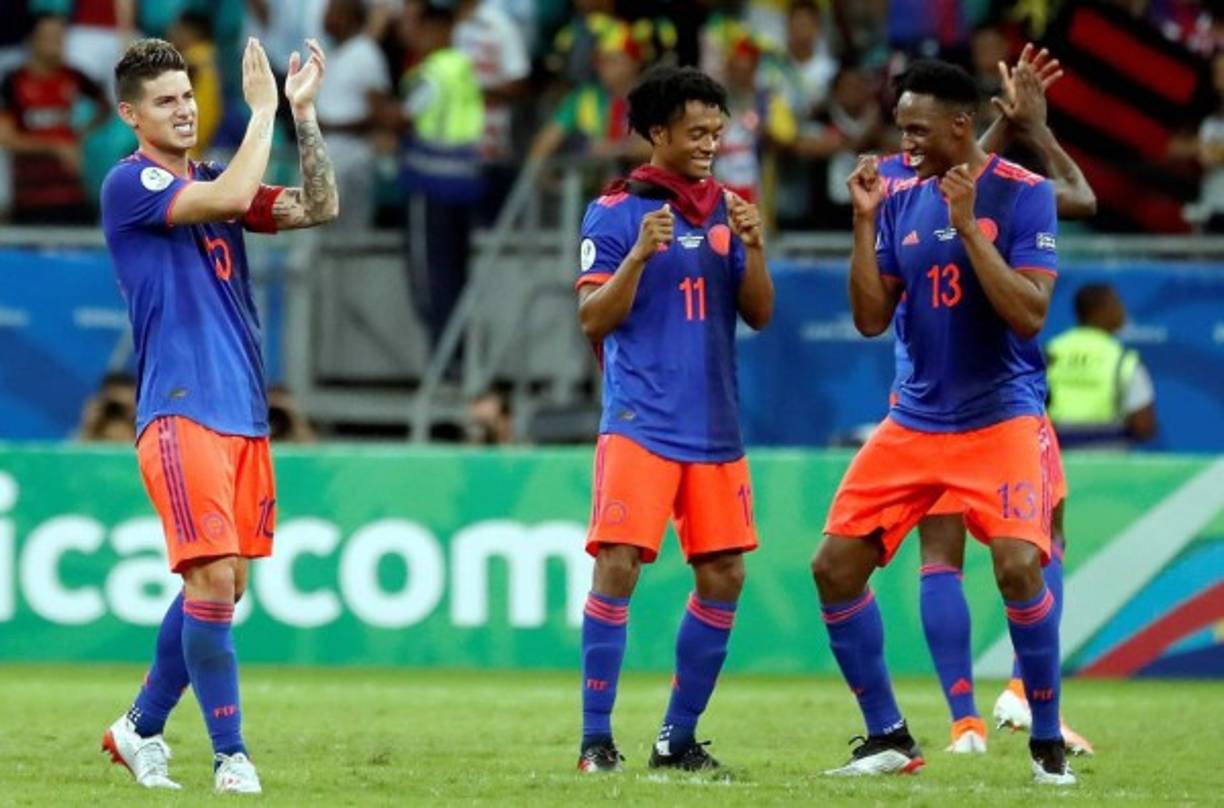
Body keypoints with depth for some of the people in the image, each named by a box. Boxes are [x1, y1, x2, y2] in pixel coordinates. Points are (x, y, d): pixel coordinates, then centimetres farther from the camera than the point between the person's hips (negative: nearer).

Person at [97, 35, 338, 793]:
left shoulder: (210, 183, 16)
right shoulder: (130, 184, -6)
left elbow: (319, 208, 8)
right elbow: (231, 197, -21)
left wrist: (304, 113, 2)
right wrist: (263, 108, -12)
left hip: (244, 412, 8)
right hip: (182, 412, -8)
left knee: (221, 585, 9)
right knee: (214, 578, -13)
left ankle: (141, 728, 23)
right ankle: (231, 756, -8)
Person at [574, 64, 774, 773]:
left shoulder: (728, 210, 10)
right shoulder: (616, 212, -3)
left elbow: (759, 315, 8)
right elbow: (594, 319, -7)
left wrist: (754, 249, -9)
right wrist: (639, 254, -21)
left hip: (717, 428, 5)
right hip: (642, 421, -5)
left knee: (724, 576, 4)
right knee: (617, 567, -14)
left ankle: (679, 739, 14)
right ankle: (597, 740, -9)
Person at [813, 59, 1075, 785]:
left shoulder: (1023, 194, -9)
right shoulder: (901, 199, 6)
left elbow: (1030, 315, -17)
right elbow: (871, 319, 3)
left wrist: (968, 228, -22)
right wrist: (865, 221, -6)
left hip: (1002, 416, -6)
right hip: (917, 418, 6)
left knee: (1018, 564, -24)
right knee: (836, 566, -1)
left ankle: (1049, 742, -6)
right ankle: (889, 738, 12)